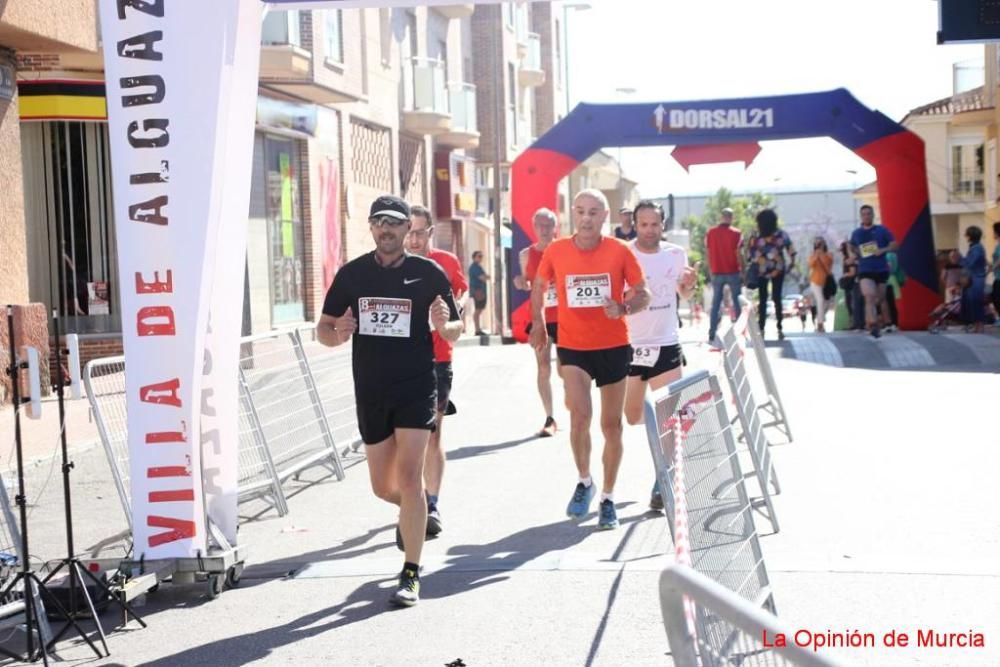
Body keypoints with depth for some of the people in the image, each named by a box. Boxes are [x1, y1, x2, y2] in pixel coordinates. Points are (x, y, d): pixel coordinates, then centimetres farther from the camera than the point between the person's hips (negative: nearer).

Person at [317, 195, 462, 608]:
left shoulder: (429, 273, -1)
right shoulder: (351, 274, 5)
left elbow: (454, 331, 5)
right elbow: (323, 330, 10)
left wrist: (444, 325, -18)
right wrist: (337, 333, -13)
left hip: (417, 387, -3)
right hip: (370, 392, 4)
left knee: (409, 476, -14)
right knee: (383, 486, 11)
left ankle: (411, 574, -7)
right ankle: (414, 512, 46)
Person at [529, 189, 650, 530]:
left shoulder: (619, 251, -6)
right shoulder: (556, 251, -3)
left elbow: (642, 293, 0)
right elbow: (539, 286, 15)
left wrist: (624, 307, -20)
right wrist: (538, 324, 13)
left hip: (613, 347, 1)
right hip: (573, 347, 0)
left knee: (611, 425, 9)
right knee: (579, 415, -20)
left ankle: (608, 498, 25)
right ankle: (584, 481, 6)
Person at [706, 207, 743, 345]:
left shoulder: (710, 233, 1)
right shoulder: (736, 234, -7)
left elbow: (708, 252, 3)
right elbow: (738, 254, -10)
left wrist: (711, 270, 11)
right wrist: (742, 269, -1)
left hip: (716, 273, 2)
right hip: (733, 272, -2)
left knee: (716, 303, 8)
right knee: (737, 302, 8)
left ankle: (712, 335, 3)